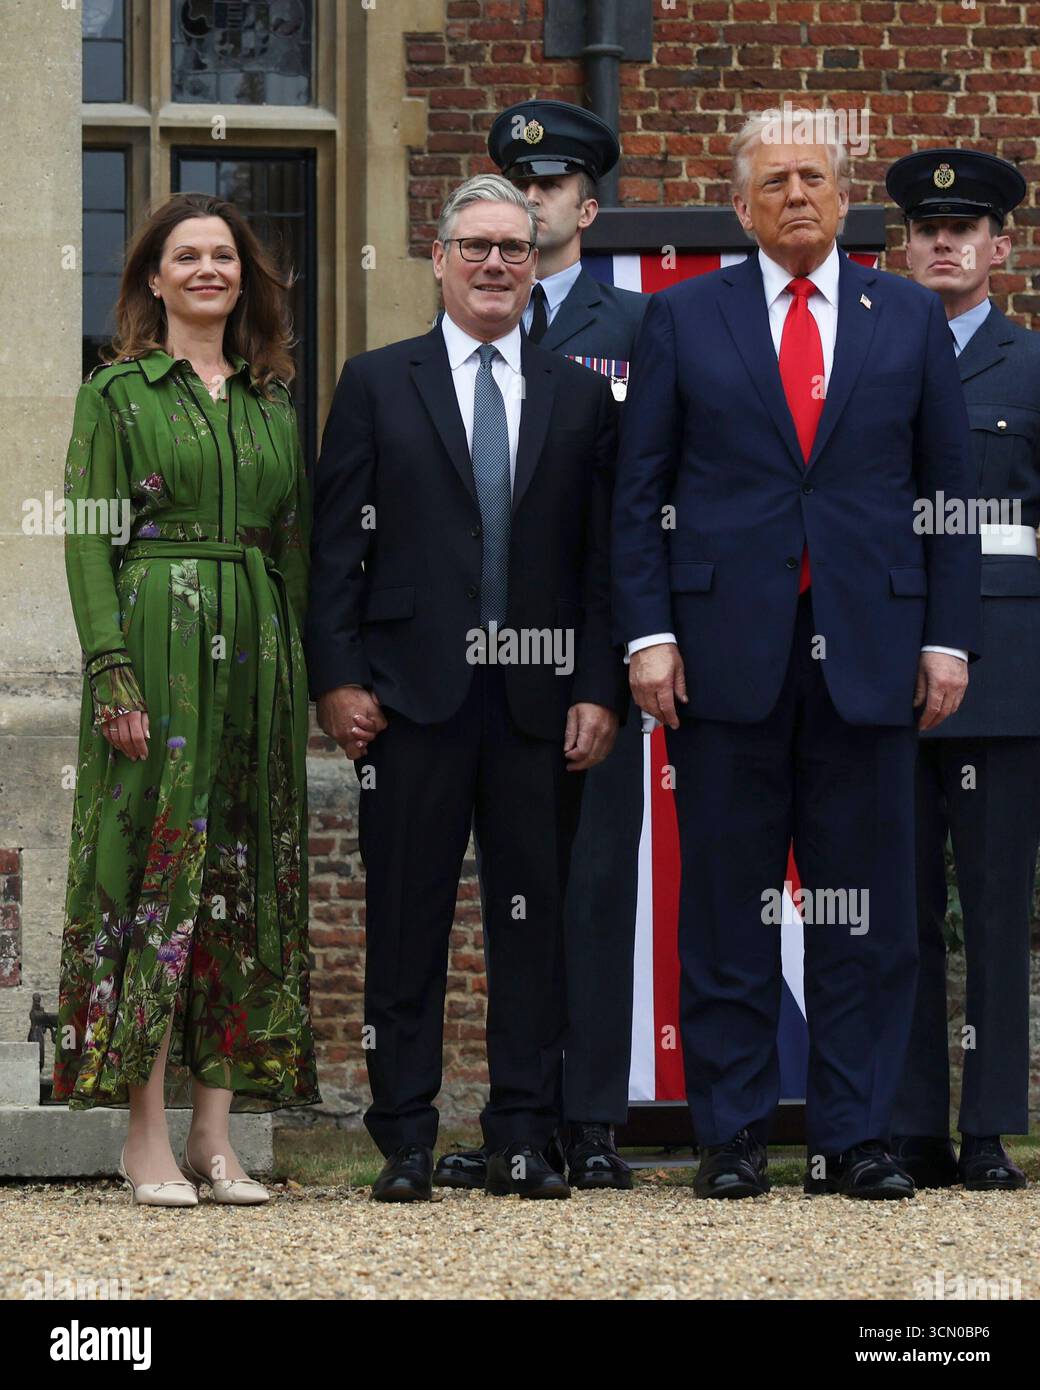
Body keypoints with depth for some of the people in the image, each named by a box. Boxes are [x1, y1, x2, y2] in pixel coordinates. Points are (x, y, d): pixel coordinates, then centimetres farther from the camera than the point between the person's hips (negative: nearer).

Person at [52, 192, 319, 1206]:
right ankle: (147, 1140, -3)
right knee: (153, 867, -5)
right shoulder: (116, 392, 1)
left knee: (244, 880, 3)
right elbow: (89, 541, -4)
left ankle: (215, 1134, 7)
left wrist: (300, 668, 8)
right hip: (157, 643, -5)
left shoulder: (274, 398, 14)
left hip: (257, 654, 5)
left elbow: (293, 540, 16)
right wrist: (113, 673, -14)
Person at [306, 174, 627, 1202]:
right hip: (412, 694, -1)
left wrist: (600, 689, -1)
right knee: (407, 922, 1)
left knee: (533, 920, 3)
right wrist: (337, 677, -6)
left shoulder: (579, 399, 11)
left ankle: (522, 1141, 9)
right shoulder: (377, 385, 7)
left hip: (539, 698, 2)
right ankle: (405, 1143, 6)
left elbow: (601, 559, 8)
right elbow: (336, 546, 3)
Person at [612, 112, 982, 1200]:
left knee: (865, 908, 2)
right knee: (726, 907, 2)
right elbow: (640, 489, 6)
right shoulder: (683, 318, 8)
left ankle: (854, 1138, 8)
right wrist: (648, 635, -4)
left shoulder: (910, 320, 11)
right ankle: (731, 1137, 8)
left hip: (869, 653, 1)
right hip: (728, 649, -1)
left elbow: (946, 489, 10)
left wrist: (948, 638, 2)